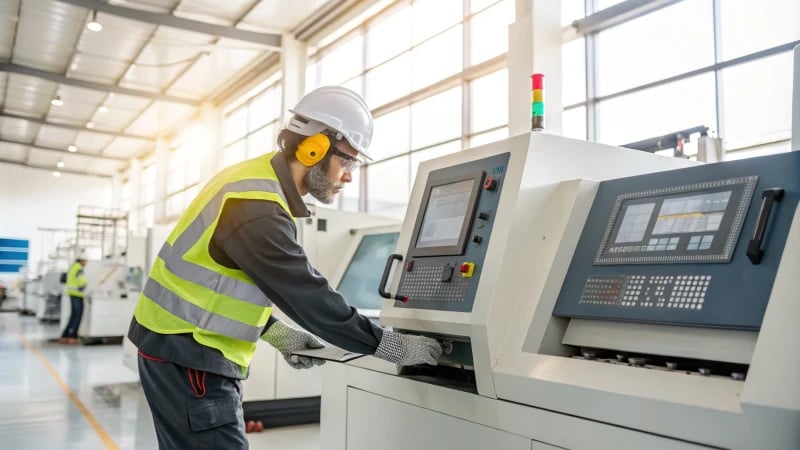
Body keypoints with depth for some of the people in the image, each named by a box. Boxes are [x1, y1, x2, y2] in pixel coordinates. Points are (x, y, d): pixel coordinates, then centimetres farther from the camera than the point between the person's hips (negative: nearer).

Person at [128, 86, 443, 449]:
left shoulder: (255, 180, 7)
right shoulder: (257, 209, -24)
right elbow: (310, 299, -23)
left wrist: (276, 333, 9)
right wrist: (395, 347, -15)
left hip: (183, 345, 10)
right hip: (187, 354, -10)